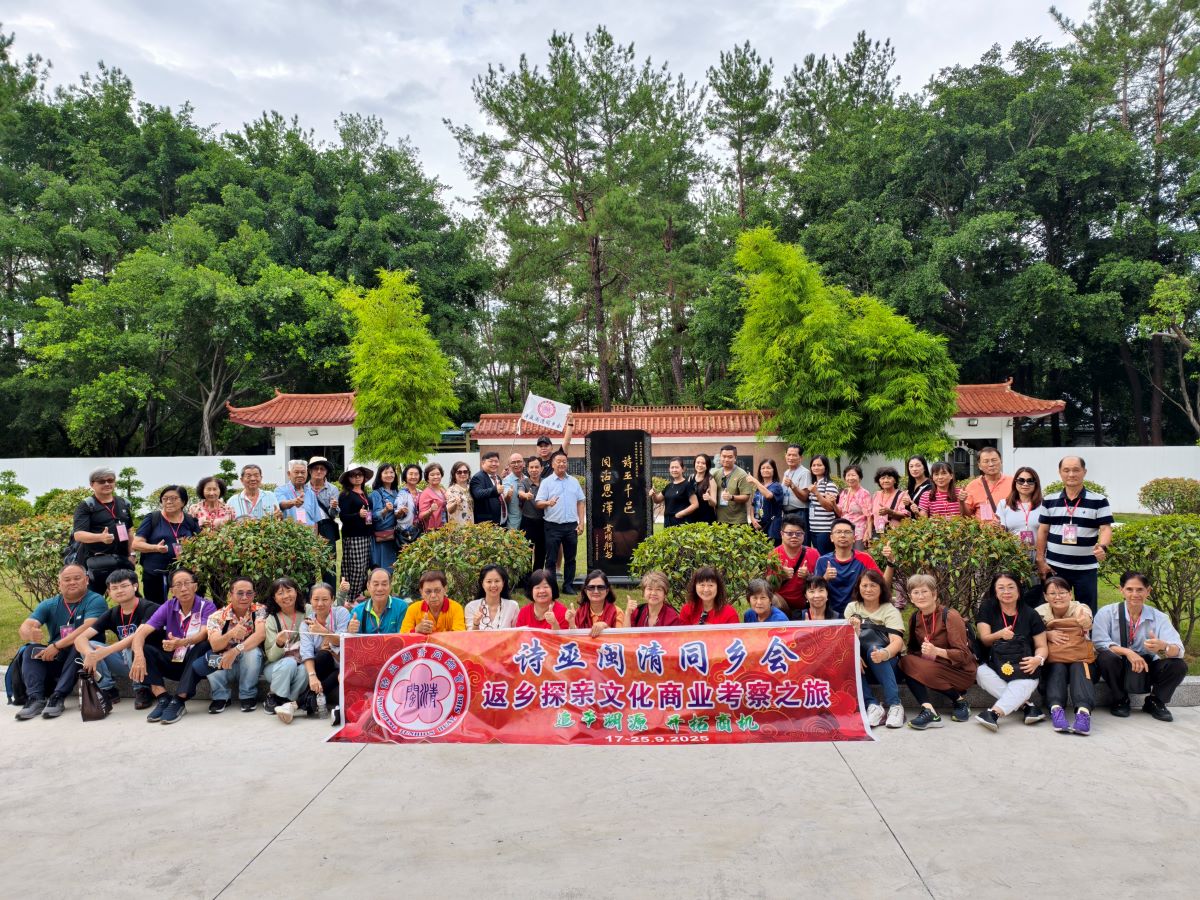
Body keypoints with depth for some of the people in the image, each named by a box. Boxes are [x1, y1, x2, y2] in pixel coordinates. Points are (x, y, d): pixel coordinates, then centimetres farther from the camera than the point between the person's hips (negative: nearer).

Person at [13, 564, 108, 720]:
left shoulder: (95, 601, -8)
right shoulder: (48, 605, 7)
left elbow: (88, 629, -22)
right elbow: (25, 628, -7)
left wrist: (57, 646, -27)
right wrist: (30, 634, -31)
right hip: (54, 660, 4)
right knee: (31, 649, -18)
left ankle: (58, 697, -31)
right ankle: (35, 698, -26)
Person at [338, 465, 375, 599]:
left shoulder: (365, 494, 17)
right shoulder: (345, 495, -3)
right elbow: (343, 516, -10)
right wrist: (358, 514, -25)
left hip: (367, 535, 7)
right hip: (353, 536, -7)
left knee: (365, 567, 5)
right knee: (356, 567, -9)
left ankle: (359, 593, 14)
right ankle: (352, 597, -3)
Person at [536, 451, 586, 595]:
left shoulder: (574, 482, 11)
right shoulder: (546, 482, 0)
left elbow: (580, 502, 12)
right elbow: (539, 503, -6)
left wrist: (581, 522, 4)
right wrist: (548, 502, -27)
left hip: (571, 526, 3)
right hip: (553, 526, -3)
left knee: (570, 558, 9)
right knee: (551, 559, 1)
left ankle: (568, 586, 18)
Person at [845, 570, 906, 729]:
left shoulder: (890, 611, -4)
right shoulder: (852, 608, 6)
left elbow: (897, 641, -21)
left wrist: (884, 654, -44)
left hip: (890, 665, -2)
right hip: (862, 664, 2)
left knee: (874, 649, -35)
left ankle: (895, 705, -34)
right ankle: (871, 705, -33)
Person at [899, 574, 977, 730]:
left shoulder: (950, 616, -16)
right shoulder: (914, 618, 2)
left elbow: (962, 655, -18)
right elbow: (913, 648, 12)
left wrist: (936, 651, -34)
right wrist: (902, 646, -10)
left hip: (960, 670, -6)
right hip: (933, 665, 6)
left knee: (915, 666, -30)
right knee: (906, 661, -22)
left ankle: (959, 699, -10)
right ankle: (928, 709, -32)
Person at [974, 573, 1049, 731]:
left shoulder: (1030, 614, 4)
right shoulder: (987, 609, 3)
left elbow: (1041, 646, 3)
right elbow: (984, 639, -3)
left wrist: (1038, 659, -21)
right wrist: (1000, 635, -25)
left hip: (1023, 669, -1)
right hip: (995, 666, 1)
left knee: (1026, 682, -35)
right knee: (981, 672, -32)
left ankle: (994, 712, -52)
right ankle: (1027, 705, -33)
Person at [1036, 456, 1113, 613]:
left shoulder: (1099, 501, -1)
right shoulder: (1049, 501, 6)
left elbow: (1106, 528, -6)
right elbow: (1043, 531, 8)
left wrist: (1102, 546, -27)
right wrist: (1041, 560, 3)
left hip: (1086, 568, -2)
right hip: (1054, 567, 2)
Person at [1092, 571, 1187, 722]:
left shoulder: (1159, 617, -4)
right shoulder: (1107, 613, -10)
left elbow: (1178, 650, -17)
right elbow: (1099, 643, -20)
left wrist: (1163, 647, -41)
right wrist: (1127, 652, -34)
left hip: (1147, 669, 2)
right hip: (1119, 669, -2)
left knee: (1179, 665, -22)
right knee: (1106, 657, -34)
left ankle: (1155, 702, 5)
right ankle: (1120, 701, -5)